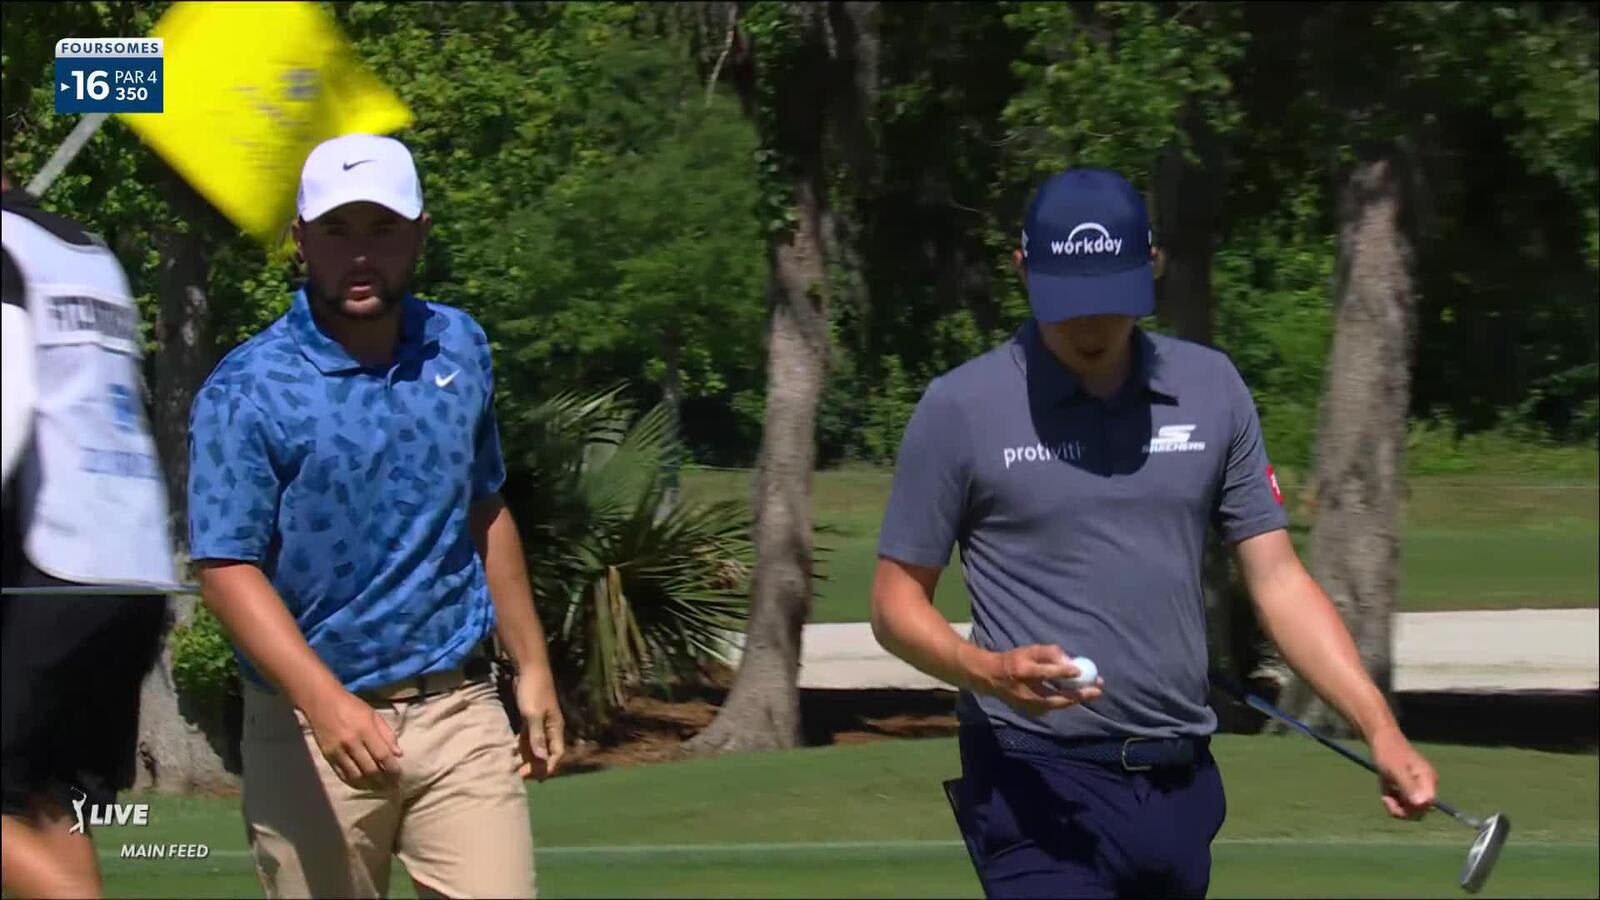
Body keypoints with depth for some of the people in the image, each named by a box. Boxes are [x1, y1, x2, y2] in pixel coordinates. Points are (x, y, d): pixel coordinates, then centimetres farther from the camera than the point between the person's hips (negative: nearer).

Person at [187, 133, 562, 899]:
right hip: (310, 730, -3)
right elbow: (228, 569, -15)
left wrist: (531, 667, 19)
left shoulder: (462, 350, 7)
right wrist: (326, 703, -28)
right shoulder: (245, 393, -10)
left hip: (459, 712, 4)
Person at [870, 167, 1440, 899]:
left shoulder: (1212, 391, 7)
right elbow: (897, 600, 1)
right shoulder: (961, 408, -4)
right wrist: (988, 671, -20)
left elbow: (1276, 578, 8)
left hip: (1180, 784, 5)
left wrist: (1379, 727, -4)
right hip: (1040, 785, -4)